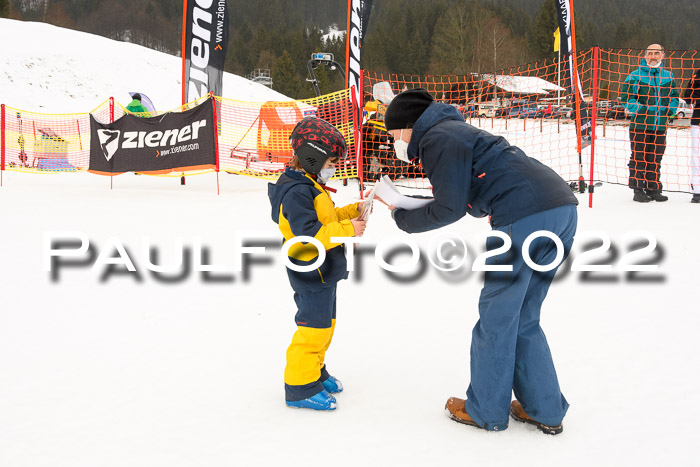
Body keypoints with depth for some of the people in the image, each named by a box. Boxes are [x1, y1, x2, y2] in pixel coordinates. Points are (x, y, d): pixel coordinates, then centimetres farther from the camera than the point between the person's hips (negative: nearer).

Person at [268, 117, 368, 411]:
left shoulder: (310, 185, 11)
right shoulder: (296, 192, -23)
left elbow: (326, 219, 21)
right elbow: (310, 235, -30)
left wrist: (353, 212, 9)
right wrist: (348, 229, -27)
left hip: (323, 272, 11)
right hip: (311, 273, -11)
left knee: (324, 322, 21)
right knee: (314, 326, -4)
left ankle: (315, 371, 37)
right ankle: (300, 386, 8)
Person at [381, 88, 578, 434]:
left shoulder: (438, 139, -1)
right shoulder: (455, 132, 29)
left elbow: (450, 209, -4)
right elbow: (475, 203, 24)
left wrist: (403, 219, 12)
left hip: (526, 217, -10)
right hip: (562, 208, 10)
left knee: (496, 315, 3)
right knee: (522, 318, 17)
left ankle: (486, 411, 16)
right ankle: (544, 409, 22)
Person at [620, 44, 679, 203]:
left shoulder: (668, 76, 12)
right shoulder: (636, 76, -2)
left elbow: (674, 96, 21)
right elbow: (626, 96, -5)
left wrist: (670, 109, 3)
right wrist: (640, 110, -14)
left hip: (660, 126, 4)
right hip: (640, 126, -4)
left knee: (655, 159, 10)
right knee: (639, 158, -2)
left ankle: (653, 189, 19)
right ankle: (638, 190, 5)